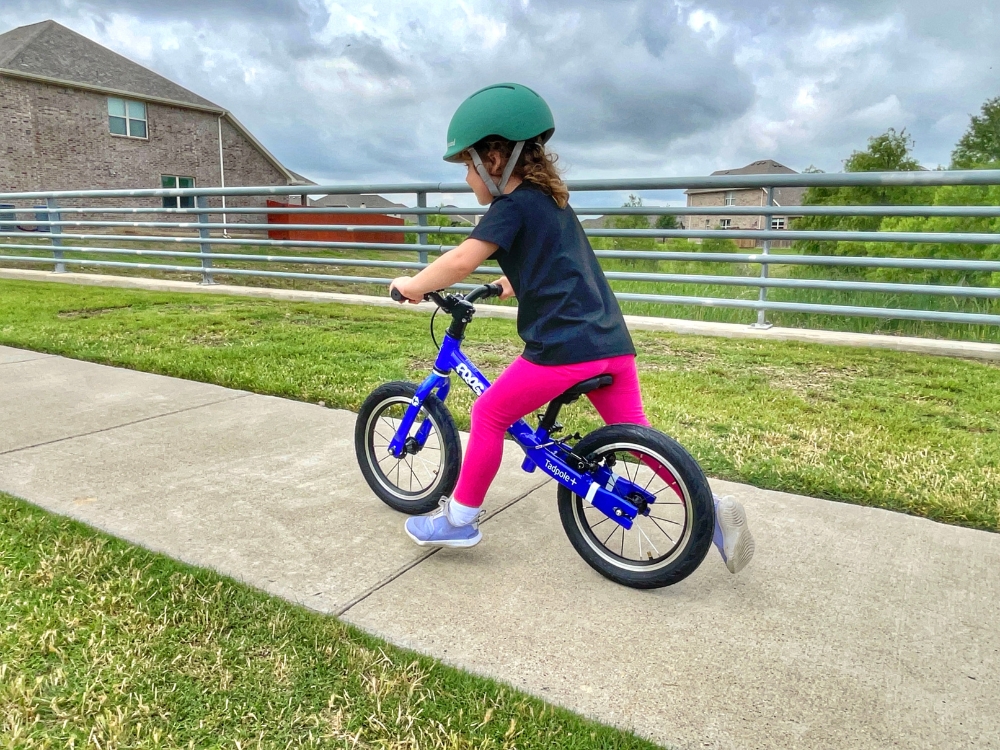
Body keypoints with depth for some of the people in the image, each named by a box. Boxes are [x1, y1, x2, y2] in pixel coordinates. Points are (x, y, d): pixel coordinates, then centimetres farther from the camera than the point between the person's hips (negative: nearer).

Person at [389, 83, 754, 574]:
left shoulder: (511, 206, -5)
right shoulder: (551, 198, 21)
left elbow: (461, 261, -18)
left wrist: (411, 285, -3)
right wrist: (514, 282, 47)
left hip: (562, 348, -8)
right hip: (611, 342, 9)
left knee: (489, 414, 8)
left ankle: (459, 520, 18)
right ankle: (712, 508, 12)